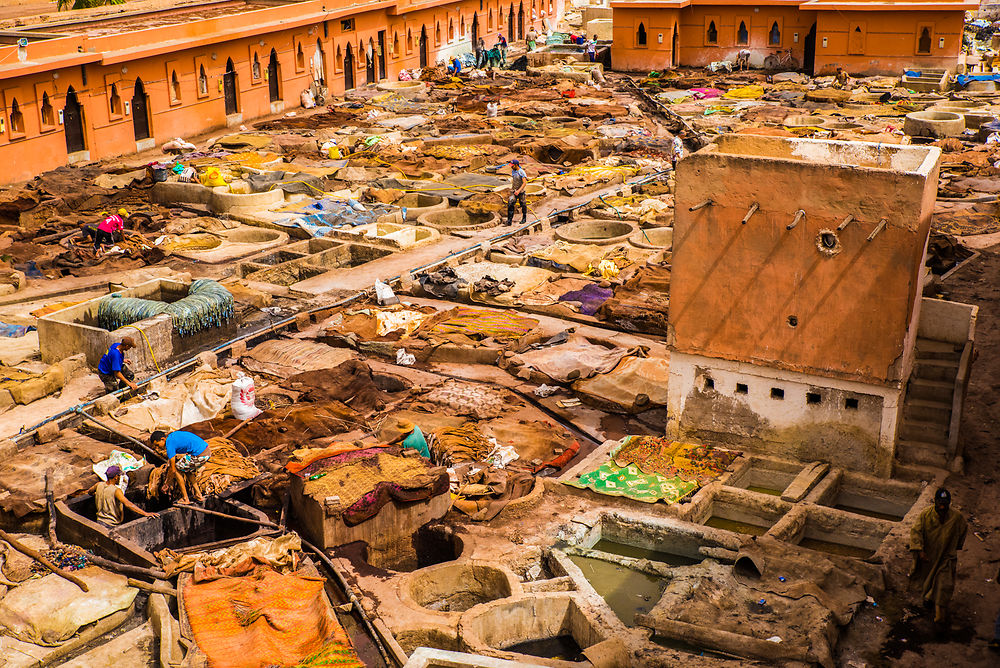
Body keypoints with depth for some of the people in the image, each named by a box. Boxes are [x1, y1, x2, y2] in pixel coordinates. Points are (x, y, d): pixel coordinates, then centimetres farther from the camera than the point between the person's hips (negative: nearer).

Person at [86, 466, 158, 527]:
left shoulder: (99, 485, -1)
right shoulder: (116, 490, -23)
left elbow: (89, 492, 22)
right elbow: (127, 504, -36)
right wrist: (145, 513, -40)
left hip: (100, 521, 7)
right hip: (111, 525, -7)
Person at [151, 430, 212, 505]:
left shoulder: (169, 444, -8)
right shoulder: (173, 434, 17)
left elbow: (173, 470, -3)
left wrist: (167, 481, 12)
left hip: (200, 456, -9)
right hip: (207, 451, 9)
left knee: (176, 469, 6)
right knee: (187, 470, 27)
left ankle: (185, 499, 9)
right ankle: (198, 495, 25)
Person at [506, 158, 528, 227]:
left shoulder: (522, 172, -18)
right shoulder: (513, 171, 3)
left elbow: (524, 183, -24)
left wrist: (519, 190, -33)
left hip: (521, 192, -5)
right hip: (513, 191, 5)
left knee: (523, 205, 11)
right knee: (510, 204, -10)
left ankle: (524, 218, 30)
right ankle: (509, 220, -10)